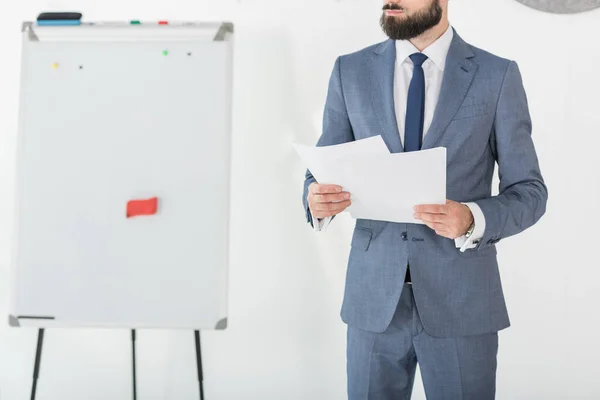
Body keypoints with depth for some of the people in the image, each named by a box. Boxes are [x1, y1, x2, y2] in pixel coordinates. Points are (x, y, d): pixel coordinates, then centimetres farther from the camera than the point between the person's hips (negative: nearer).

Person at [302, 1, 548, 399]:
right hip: (373, 296, 2)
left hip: (462, 298, -1)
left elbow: (529, 191, -1)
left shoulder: (497, 75, -2)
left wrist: (472, 220, -21)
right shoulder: (351, 71, 3)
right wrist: (318, 200, -18)